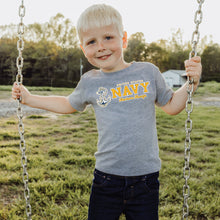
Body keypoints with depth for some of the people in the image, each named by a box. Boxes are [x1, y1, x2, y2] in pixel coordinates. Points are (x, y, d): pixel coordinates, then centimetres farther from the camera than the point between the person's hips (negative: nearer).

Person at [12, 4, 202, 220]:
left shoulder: (148, 72, -2)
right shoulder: (90, 82, 1)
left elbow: (171, 106, 11)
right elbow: (68, 104, 20)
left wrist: (191, 83, -5)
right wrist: (29, 98, 16)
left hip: (146, 178, 0)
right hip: (106, 177, 1)